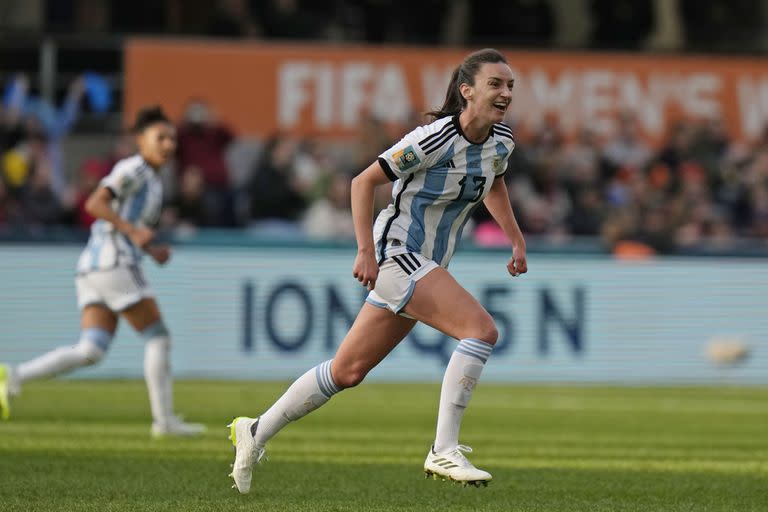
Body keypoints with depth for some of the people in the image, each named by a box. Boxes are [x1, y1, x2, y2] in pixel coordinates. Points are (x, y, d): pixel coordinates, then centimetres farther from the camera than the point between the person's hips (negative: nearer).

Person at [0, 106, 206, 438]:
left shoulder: (151, 178, 24)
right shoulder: (133, 169, -6)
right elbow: (95, 204, -17)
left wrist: (152, 251, 17)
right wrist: (133, 231, -22)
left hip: (92, 269, 9)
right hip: (114, 264, -9)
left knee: (91, 351, -3)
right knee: (158, 338, -3)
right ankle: (164, 420, 0)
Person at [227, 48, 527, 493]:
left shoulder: (502, 142, 2)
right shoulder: (434, 139, -21)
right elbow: (364, 181, -15)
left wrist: (517, 240, 19)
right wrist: (366, 251, -21)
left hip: (427, 269, 8)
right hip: (396, 255, -8)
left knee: (347, 372, 12)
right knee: (482, 329, -24)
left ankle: (256, 433, 24)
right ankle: (444, 451, -22)